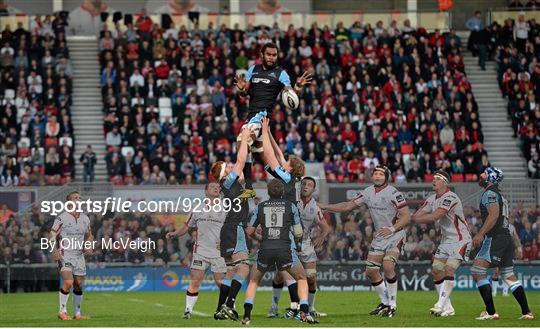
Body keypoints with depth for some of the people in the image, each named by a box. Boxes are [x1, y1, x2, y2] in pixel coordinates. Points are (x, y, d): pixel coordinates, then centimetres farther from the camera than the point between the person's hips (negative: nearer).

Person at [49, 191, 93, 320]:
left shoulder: (85, 218, 11)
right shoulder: (62, 218, -7)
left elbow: (89, 236, 23)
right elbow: (52, 235, -9)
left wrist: (89, 246, 3)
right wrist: (55, 251, -23)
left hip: (79, 256, 6)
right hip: (64, 255, -6)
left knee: (79, 285, 5)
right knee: (68, 282, -18)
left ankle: (77, 313, 14)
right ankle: (62, 311, -6)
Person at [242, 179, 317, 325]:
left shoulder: (260, 207, 12)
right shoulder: (290, 206, 8)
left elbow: (249, 231, 17)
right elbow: (299, 233, 9)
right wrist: (296, 238, 32)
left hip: (265, 249, 1)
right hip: (286, 249, -1)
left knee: (254, 281, 21)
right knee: (302, 279, 16)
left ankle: (246, 315, 7)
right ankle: (304, 312, -3)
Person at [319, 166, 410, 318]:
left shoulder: (393, 193, -17)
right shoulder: (368, 192, 3)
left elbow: (406, 216, -19)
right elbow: (348, 206, 10)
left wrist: (392, 229, -33)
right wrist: (323, 207, 7)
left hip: (396, 235, -7)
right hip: (379, 237, 7)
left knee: (388, 266, -25)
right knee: (371, 271, 4)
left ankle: (392, 305, -12)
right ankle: (385, 301, 24)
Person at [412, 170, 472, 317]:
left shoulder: (450, 198, -21)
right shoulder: (432, 199, 8)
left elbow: (434, 217, -28)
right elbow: (418, 215, 7)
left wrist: (412, 218, -19)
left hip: (461, 239, -9)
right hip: (446, 240, 9)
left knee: (449, 269, -21)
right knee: (436, 270, 1)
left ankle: (441, 305, -25)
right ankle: (448, 308, 6)